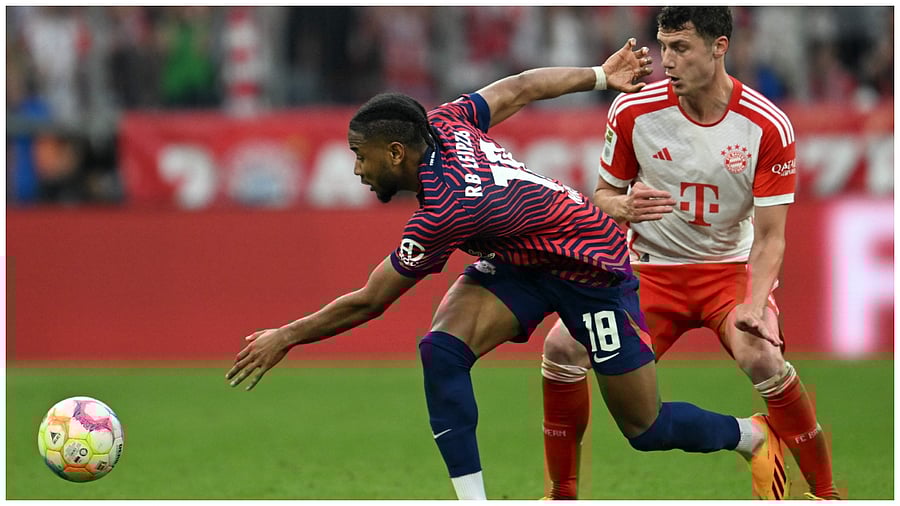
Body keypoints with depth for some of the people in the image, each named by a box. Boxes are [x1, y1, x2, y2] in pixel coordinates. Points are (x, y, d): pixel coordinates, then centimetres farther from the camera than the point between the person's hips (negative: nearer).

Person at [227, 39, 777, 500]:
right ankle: (472, 499, -13)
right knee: (441, 348, -17)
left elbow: (368, 302, -23)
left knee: (647, 429, 1)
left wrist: (286, 338, -13)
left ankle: (751, 437, 30)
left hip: (591, 270, -8)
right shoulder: (444, 124, -13)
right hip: (521, 261, 8)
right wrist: (600, 76, 19)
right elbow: (520, 88, 3)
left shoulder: (445, 211, -33)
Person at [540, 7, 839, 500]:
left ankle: (824, 491, -13)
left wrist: (754, 307, -27)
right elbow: (603, 196, 3)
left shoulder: (768, 126, -14)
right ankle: (562, 492, 0)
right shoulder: (632, 111, -10)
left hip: (732, 267, -2)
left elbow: (770, 235, -11)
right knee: (562, 347, -20)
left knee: (762, 358, -32)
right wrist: (625, 208, -21)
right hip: (652, 269, 2)